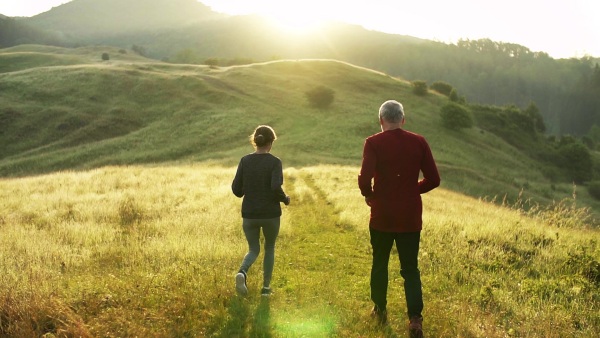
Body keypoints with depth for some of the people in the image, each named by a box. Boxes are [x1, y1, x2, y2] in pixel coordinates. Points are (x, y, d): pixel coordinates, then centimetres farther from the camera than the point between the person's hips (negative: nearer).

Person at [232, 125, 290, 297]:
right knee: (269, 248, 20)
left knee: (253, 249, 17)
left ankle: (242, 272, -13)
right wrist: (285, 199, -3)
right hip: (270, 214, -2)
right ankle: (266, 286, 19)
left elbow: (236, 189, -2)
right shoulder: (274, 162, -10)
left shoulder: (245, 161, -1)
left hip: (249, 214, 2)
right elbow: (276, 187, -23)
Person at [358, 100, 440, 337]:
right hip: (410, 217, 1)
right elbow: (433, 179, -1)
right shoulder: (419, 142, -2)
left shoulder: (373, 143, -9)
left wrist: (369, 195, 0)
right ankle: (415, 318, -3)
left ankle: (380, 310, 31)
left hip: (382, 216, -1)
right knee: (410, 268, 9)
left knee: (380, 264, 18)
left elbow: (364, 178, -21)